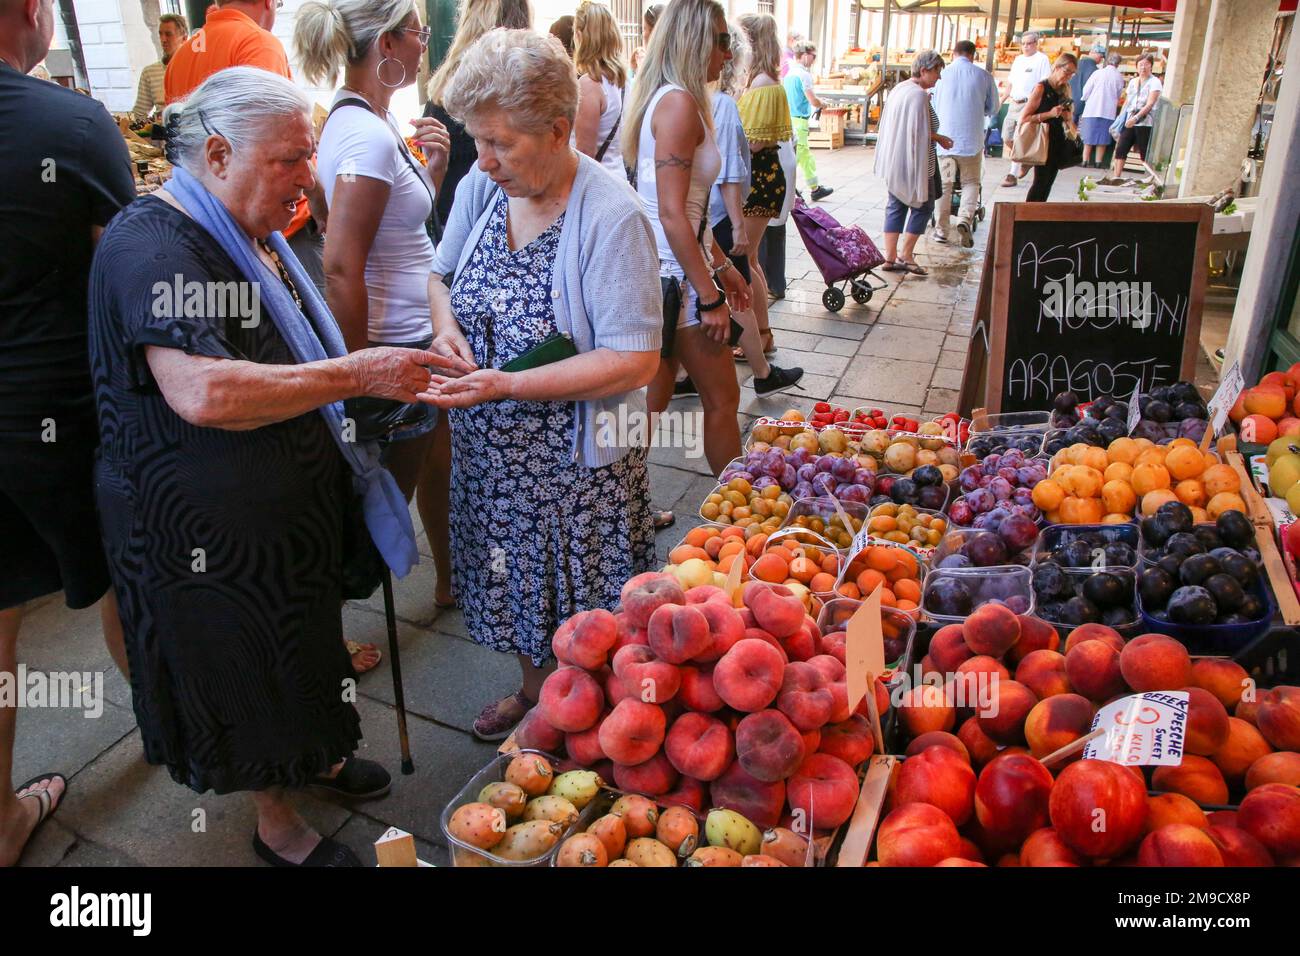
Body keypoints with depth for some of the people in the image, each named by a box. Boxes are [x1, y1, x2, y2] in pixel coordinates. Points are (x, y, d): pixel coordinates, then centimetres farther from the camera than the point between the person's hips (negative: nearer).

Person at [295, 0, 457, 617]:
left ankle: (450, 583, 45)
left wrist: (433, 166, 1)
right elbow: (341, 267, -26)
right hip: (392, 350, -10)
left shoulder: (361, 121, 8)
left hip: (412, 336, 10)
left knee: (438, 461, 24)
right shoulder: (367, 134, -22)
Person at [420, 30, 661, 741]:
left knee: (582, 615, 12)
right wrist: (445, 327, -8)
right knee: (517, 585, 24)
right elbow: (442, 274, 15)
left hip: (576, 461, -6)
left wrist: (506, 384, -29)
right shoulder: (480, 188, -2)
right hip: (490, 445, 6)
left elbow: (634, 361, -25)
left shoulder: (611, 217, -22)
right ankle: (534, 689, 51)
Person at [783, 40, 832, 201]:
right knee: (795, 156, -6)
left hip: (789, 118, 9)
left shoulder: (789, 73, 14)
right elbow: (813, 101, -15)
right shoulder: (804, 74, -13)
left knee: (805, 155, 16)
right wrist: (822, 104, 5)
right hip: (799, 120, -9)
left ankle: (815, 188, 26)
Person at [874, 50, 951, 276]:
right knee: (922, 206, 4)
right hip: (913, 162, -9)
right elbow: (920, 133, -21)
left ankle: (890, 257, 11)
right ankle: (905, 256, 3)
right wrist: (939, 138, -4)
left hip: (893, 160, 9)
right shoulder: (919, 94, -18)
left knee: (896, 206, 11)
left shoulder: (898, 89, 10)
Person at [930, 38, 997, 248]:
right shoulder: (984, 76, 0)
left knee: (944, 184, 10)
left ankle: (941, 229, 12)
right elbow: (993, 109, 10)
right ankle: (965, 218, -12)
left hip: (945, 138, 0)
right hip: (971, 139, 0)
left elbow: (934, 108, 12)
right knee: (971, 182, 12)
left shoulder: (942, 75, 0)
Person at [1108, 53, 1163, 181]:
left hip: (1144, 123, -5)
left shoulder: (1154, 82, -2)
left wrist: (1136, 118, -23)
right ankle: (1115, 177, -3)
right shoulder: (1132, 81, 16)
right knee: (1120, 148, -5)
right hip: (1129, 122, 6)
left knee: (1146, 153, -5)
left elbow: (1150, 104, -12)